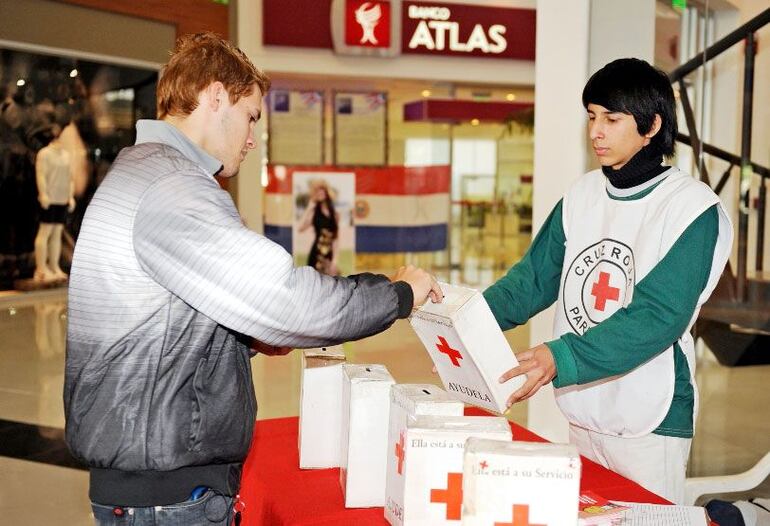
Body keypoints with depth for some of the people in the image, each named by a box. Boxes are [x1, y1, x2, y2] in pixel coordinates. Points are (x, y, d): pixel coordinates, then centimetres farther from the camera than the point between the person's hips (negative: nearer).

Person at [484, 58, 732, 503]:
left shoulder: (693, 208, -12)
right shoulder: (582, 195, 6)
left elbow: (660, 316, -21)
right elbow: (536, 277, 6)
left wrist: (562, 358, -32)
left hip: (649, 422, -6)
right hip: (581, 413, 6)